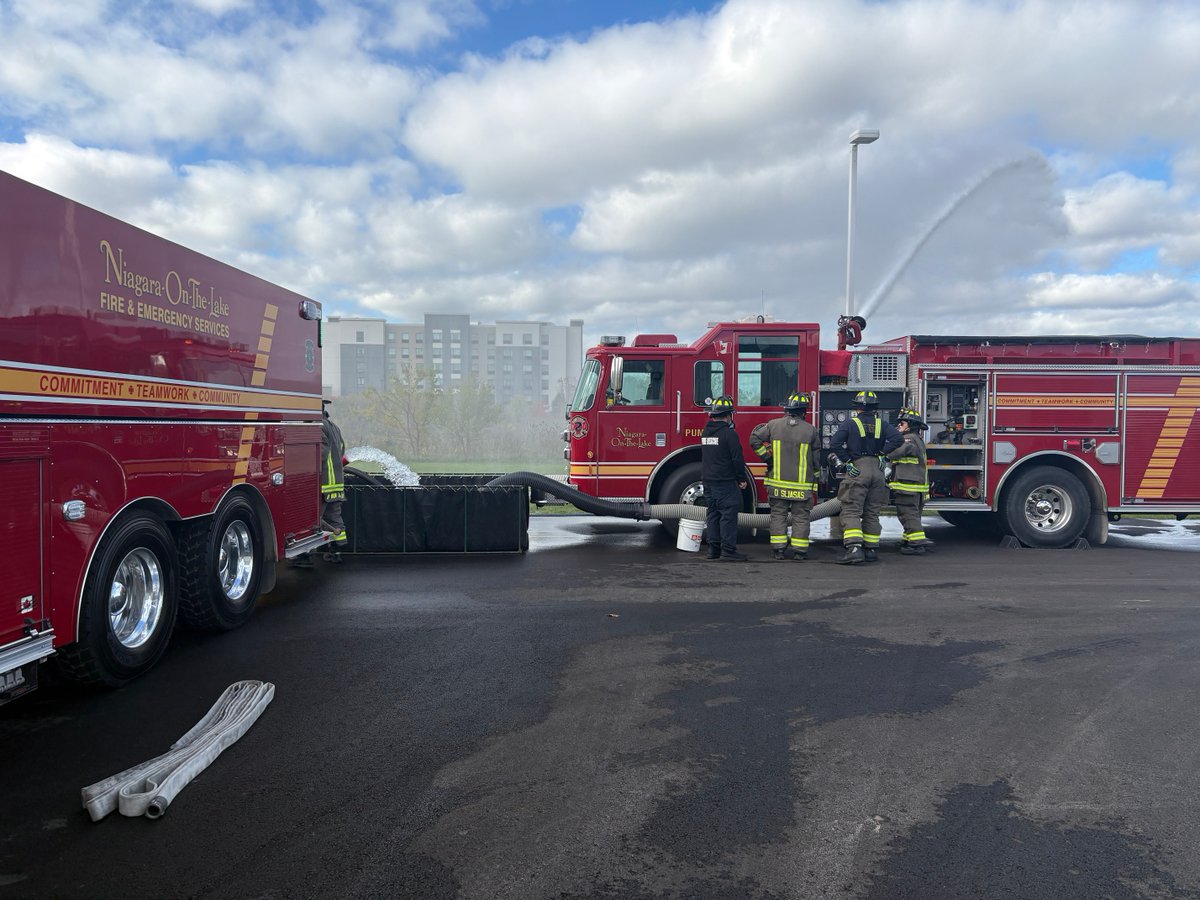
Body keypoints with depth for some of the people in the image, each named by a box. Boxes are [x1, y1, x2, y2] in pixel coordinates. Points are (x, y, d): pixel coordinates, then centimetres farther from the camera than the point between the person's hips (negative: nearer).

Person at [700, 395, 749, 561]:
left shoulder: (705, 432, 10)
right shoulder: (728, 433, -14)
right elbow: (737, 458, -14)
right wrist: (742, 479, -7)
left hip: (708, 480, 8)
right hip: (725, 481, -8)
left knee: (713, 514, 13)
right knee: (728, 515, -5)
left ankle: (713, 549, 16)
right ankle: (728, 550, -5)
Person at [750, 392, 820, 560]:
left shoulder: (774, 425, -2)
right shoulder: (810, 430, -4)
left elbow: (755, 439, -2)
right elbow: (816, 459, 3)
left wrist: (768, 458, 3)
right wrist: (814, 478, 16)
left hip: (778, 481, 1)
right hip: (802, 483, -1)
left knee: (778, 515, 9)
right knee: (801, 517, 7)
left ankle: (778, 549, 9)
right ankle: (799, 551, 8)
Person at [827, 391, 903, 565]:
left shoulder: (850, 423, -1)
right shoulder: (881, 424, 9)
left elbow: (834, 443, -12)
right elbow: (898, 438, -5)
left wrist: (845, 459, -5)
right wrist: (882, 453, 0)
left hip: (857, 470, -4)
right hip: (877, 470, 4)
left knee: (851, 511, -7)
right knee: (872, 513, 12)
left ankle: (854, 549, -21)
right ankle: (871, 550, 16)